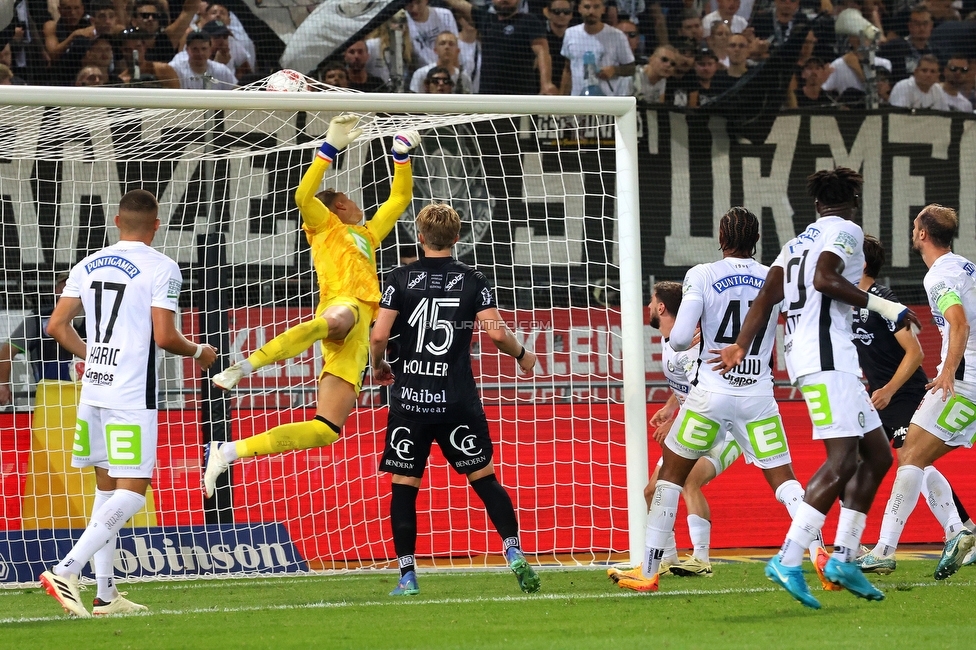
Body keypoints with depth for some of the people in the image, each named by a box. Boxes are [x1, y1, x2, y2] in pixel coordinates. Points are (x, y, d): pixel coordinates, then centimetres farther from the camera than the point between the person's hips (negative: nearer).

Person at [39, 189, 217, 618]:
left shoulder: (88, 266, 10)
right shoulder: (161, 268, -8)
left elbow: (57, 326, 11)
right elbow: (164, 337, -14)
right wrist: (198, 352, 6)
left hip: (93, 390, 7)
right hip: (133, 396, -7)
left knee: (107, 487, 14)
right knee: (131, 493, -6)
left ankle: (105, 594, 12)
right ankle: (65, 571, -21)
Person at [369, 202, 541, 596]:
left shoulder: (402, 279, 0)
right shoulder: (472, 281, 2)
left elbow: (379, 334, -6)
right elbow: (496, 332, -6)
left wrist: (377, 367, 14)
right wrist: (522, 355, 14)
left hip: (409, 399, -1)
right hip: (458, 400, 1)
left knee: (404, 486, 5)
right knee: (484, 478, 9)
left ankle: (407, 575, 2)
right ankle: (514, 552, -2)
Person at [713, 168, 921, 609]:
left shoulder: (798, 243, 23)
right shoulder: (846, 231, 0)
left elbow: (766, 297, 12)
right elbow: (825, 279, -18)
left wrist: (740, 347, 7)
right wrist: (881, 305, -12)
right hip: (826, 355, -10)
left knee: (877, 454, 12)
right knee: (842, 460, -18)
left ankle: (844, 559, 7)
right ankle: (788, 561, -28)